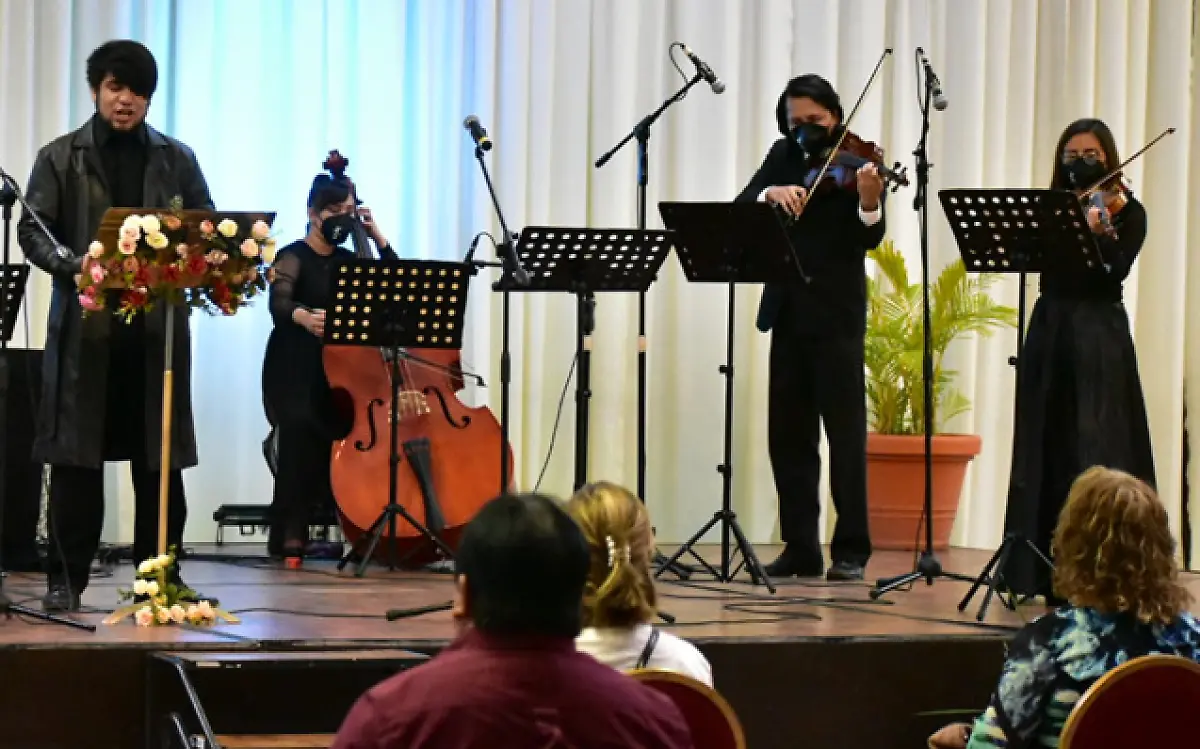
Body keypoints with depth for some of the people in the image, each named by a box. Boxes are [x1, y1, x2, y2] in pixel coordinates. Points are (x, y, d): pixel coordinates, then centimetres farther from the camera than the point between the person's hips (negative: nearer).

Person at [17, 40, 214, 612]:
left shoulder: (176, 159, 11)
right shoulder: (61, 157, 7)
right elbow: (33, 230, 2)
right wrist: (75, 264, -16)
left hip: (158, 323, 1)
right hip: (85, 323, -1)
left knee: (159, 456, 4)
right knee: (76, 455, 0)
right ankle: (66, 578, 6)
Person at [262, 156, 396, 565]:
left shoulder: (351, 261, 16)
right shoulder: (292, 257, -1)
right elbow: (279, 304, -20)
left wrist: (378, 236, 5)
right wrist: (303, 316, -44)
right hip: (296, 372, -5)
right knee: (301, 425, -33)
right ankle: (292, 535, -28)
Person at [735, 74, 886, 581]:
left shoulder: (855, 162, -4)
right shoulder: (783, 156, 11)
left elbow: (867, 239, -15)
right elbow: (742, 206, -2)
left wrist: (869, 203, -36)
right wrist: (772, 192, -23)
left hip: (836, 315, -5)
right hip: (787, 313, 5)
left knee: (845, 431, -5)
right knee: (787, 434, 7)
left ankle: (851, 550, -3)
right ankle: (800, 548, 13)